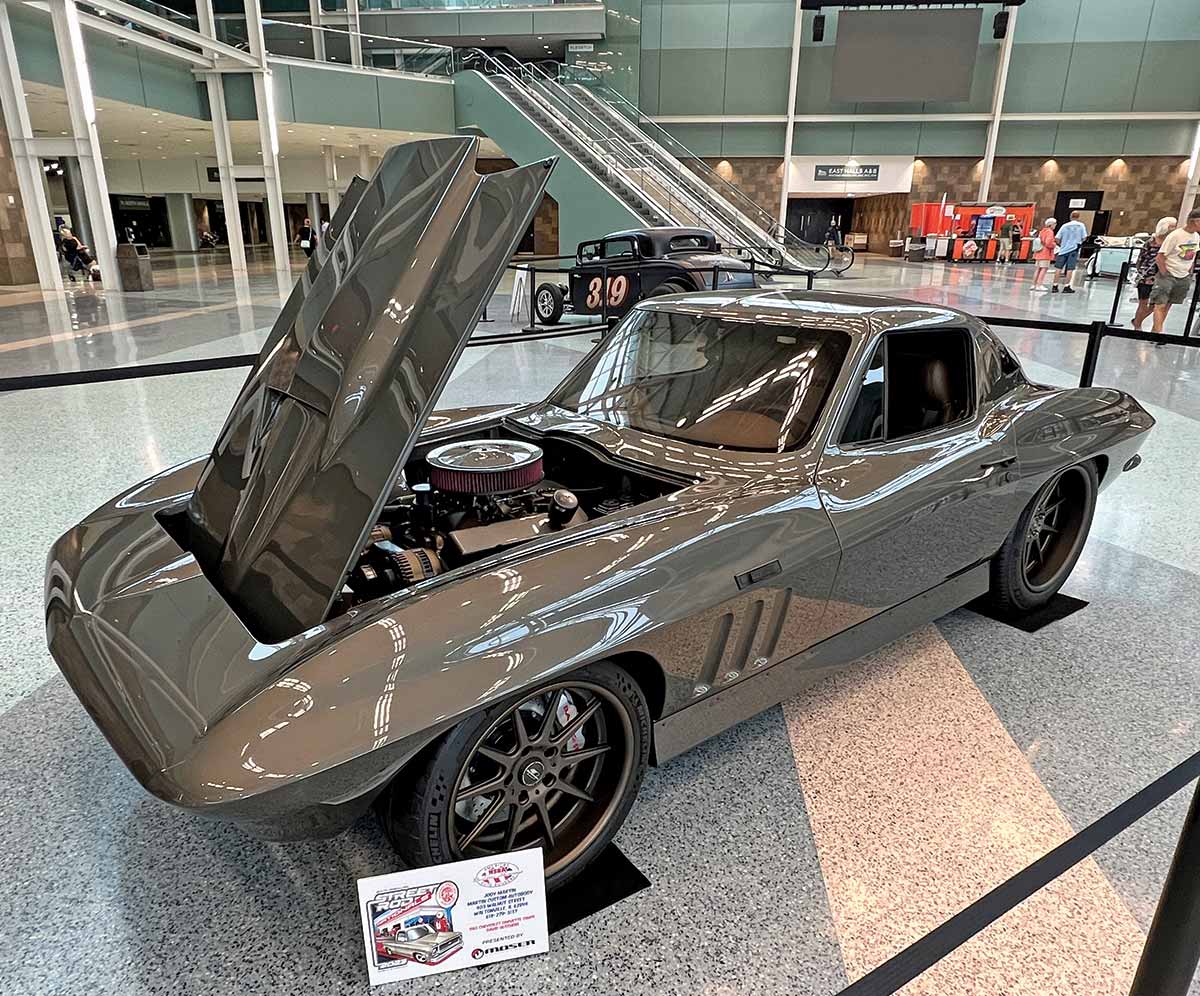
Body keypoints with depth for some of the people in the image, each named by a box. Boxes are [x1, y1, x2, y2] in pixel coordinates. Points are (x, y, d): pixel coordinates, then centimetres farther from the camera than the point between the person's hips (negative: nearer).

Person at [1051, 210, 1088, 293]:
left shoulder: (1065, 226, 2)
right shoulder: (1081, 225, 0)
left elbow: (1058, 238, 0)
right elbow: (1084, 237, -1)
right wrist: (1079, 241, 19)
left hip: (1063, 249, 1)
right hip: (1074, 249, -1)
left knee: (1058, 267, 5)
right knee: (1070, 269, -1)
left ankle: (1055, 286, 5)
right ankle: (1067, 287, -2)